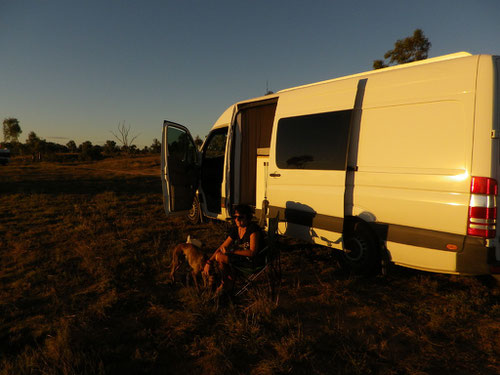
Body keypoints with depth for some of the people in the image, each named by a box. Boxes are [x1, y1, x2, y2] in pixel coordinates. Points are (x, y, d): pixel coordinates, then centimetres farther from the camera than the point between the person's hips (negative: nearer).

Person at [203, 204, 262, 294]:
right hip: (241, 256, 8)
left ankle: (228, 282, 9)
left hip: (253, 260, -8)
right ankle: (225, 282, 14)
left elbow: (252, 252, -25)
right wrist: (209, 262, -7)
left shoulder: (253, 229, -22)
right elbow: (222, 247, 2)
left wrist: (231, 251, -22)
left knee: (219, 257, -17)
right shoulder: (235, 229, 1)